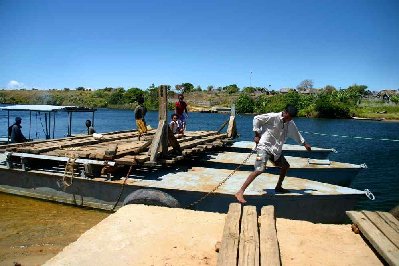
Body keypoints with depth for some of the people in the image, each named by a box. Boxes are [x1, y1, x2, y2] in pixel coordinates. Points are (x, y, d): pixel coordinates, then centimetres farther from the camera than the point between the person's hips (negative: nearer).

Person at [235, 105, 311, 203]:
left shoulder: (290, 124, 9)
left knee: (286, 166, 18)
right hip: (264, 147, -9)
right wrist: (257, 135, -14)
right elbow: (257, 119, -14)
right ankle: (240, 192, -24)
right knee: (259, 170, -22)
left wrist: (305, 144, 35)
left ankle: (278, 187, 36)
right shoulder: (273, 117, -14)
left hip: (276, 150, 9)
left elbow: (296, 134, 27)